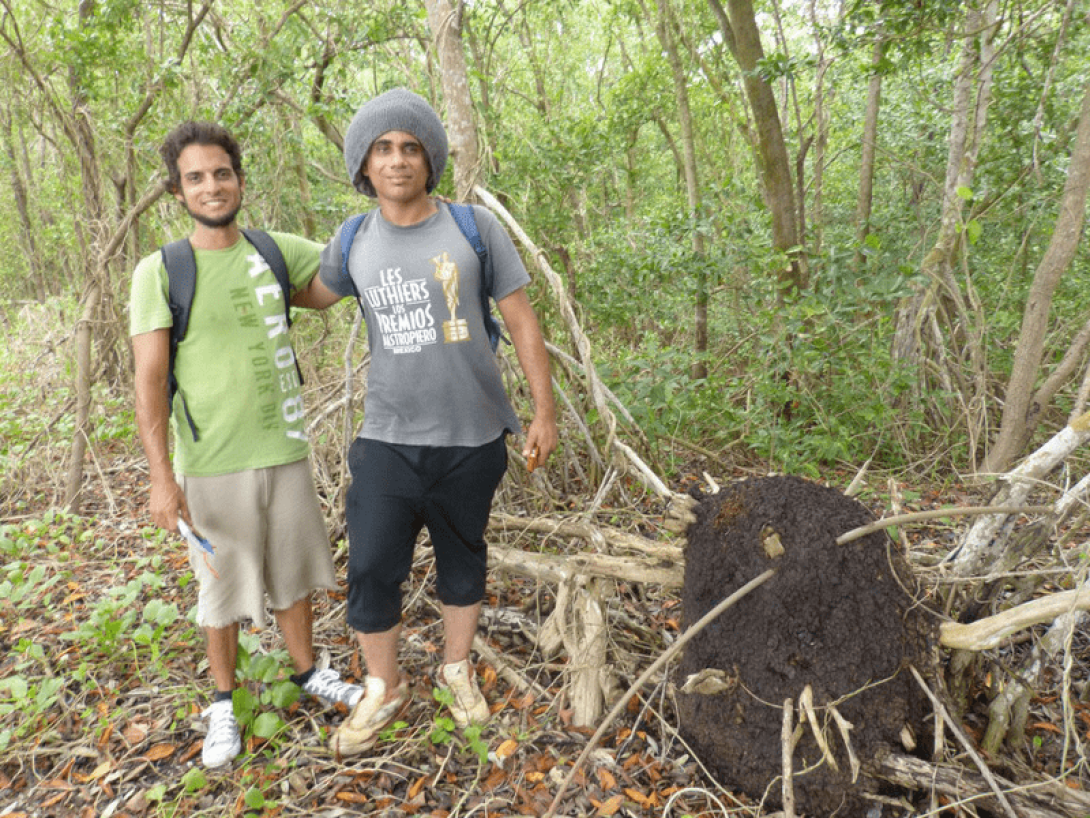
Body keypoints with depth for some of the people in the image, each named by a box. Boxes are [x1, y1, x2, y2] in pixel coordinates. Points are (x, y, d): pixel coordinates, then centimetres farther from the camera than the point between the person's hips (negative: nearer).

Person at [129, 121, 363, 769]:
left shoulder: (276, 251, 3)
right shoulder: (159, 272, -7)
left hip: (285, 451, 3)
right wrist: (161, 476, -16)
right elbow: (149, 381, -11)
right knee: (221, 588, 11)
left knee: (294, 572, 17)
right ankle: (224, 702, 33)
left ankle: (308, 672, 39)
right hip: (211, 465, -3)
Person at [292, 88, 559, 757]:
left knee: (463, 558, 15)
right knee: (372, 569, 2)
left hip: (472, 438, -1)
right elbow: (313, 295, 23)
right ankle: (383, 690, 27)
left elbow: (523, 323, -1)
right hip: (388, 442, 2)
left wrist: (545, 411, -2)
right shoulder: (355, 242, 2)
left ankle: (458, 667, 39)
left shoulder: (474, 228, -5)